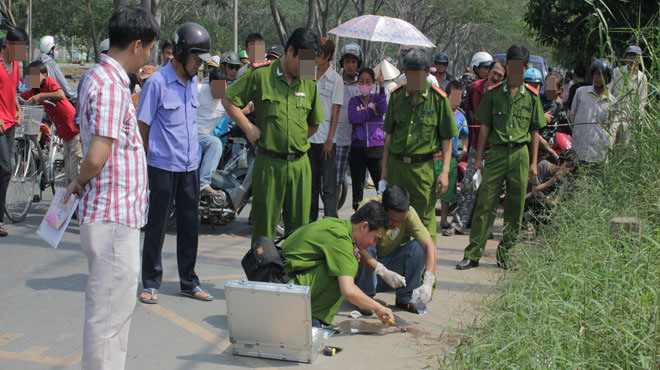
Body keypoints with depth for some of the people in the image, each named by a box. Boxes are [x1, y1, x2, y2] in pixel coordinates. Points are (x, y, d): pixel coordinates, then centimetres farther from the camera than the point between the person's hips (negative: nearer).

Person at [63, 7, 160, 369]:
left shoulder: (101, 77, 14)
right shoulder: (110, 86, -19)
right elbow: (97, 155, -25)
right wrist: (80, 183, -7)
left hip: (118, 215, 10)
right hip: (114, 216, -10)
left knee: (116, 305, 20)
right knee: (109, 311, -1)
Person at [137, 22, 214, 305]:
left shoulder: (193, 82, 11)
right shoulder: (157, 82, -11)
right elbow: (142, 126, -7)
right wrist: (142, 166, -7)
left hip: (190, 165, 6)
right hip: (163, 165, -6)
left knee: (189, 225, 11)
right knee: (157, 225, 3)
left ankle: (189, 281, 21)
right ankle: (151, 283, 14)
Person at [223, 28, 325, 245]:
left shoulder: (309, 83, 10)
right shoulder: (260, 74, -3)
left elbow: (314, 123, 21)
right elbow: (229, 100, 1)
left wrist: (297, 141, 12)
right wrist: (248, 127, -5)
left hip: (300, 164, 4)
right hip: (269, 163, -4)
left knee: (299, 224, 7)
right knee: (265, 222, 2)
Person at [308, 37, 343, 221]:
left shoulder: (335, 79, -6)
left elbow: (335, 112, -8)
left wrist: (330, 140, -12)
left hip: (325, 138, -5)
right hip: (309, 136, 5)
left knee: (328, 184, -4)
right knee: (311, 181, 12)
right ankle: (311, 219, 21)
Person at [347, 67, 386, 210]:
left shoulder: (377, 98, 9)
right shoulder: (354, 101, 11)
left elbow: (383, 110, -14)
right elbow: (353, 118, -8)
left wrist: (382, 86, -23)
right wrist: (372, 111, -8)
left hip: (377, 148, -2)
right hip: (358, 149, 2)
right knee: (357, 187, 7)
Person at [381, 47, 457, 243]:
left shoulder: (438, 98, -3)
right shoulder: (396, 95, 6)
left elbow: (447, 138, -1)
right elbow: (389, 134, 12)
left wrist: (445, 172, -7)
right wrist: (384, 168, 10)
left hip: (424, 167, -3)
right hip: (396, 165, 3)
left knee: (425, 220, 1)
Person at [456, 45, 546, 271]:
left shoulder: (532, 96, 8)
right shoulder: (493, 93, 5)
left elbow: (535, 131, 10)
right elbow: (485, 126, 7)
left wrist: (533, 162, 7)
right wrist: (478, 157, 3)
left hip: (520, 154, 1)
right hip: (496, 152, -1)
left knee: (515, 208, 4)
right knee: (485, 203, -5)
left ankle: (505, 254, 16)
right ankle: (473, 254, -1)